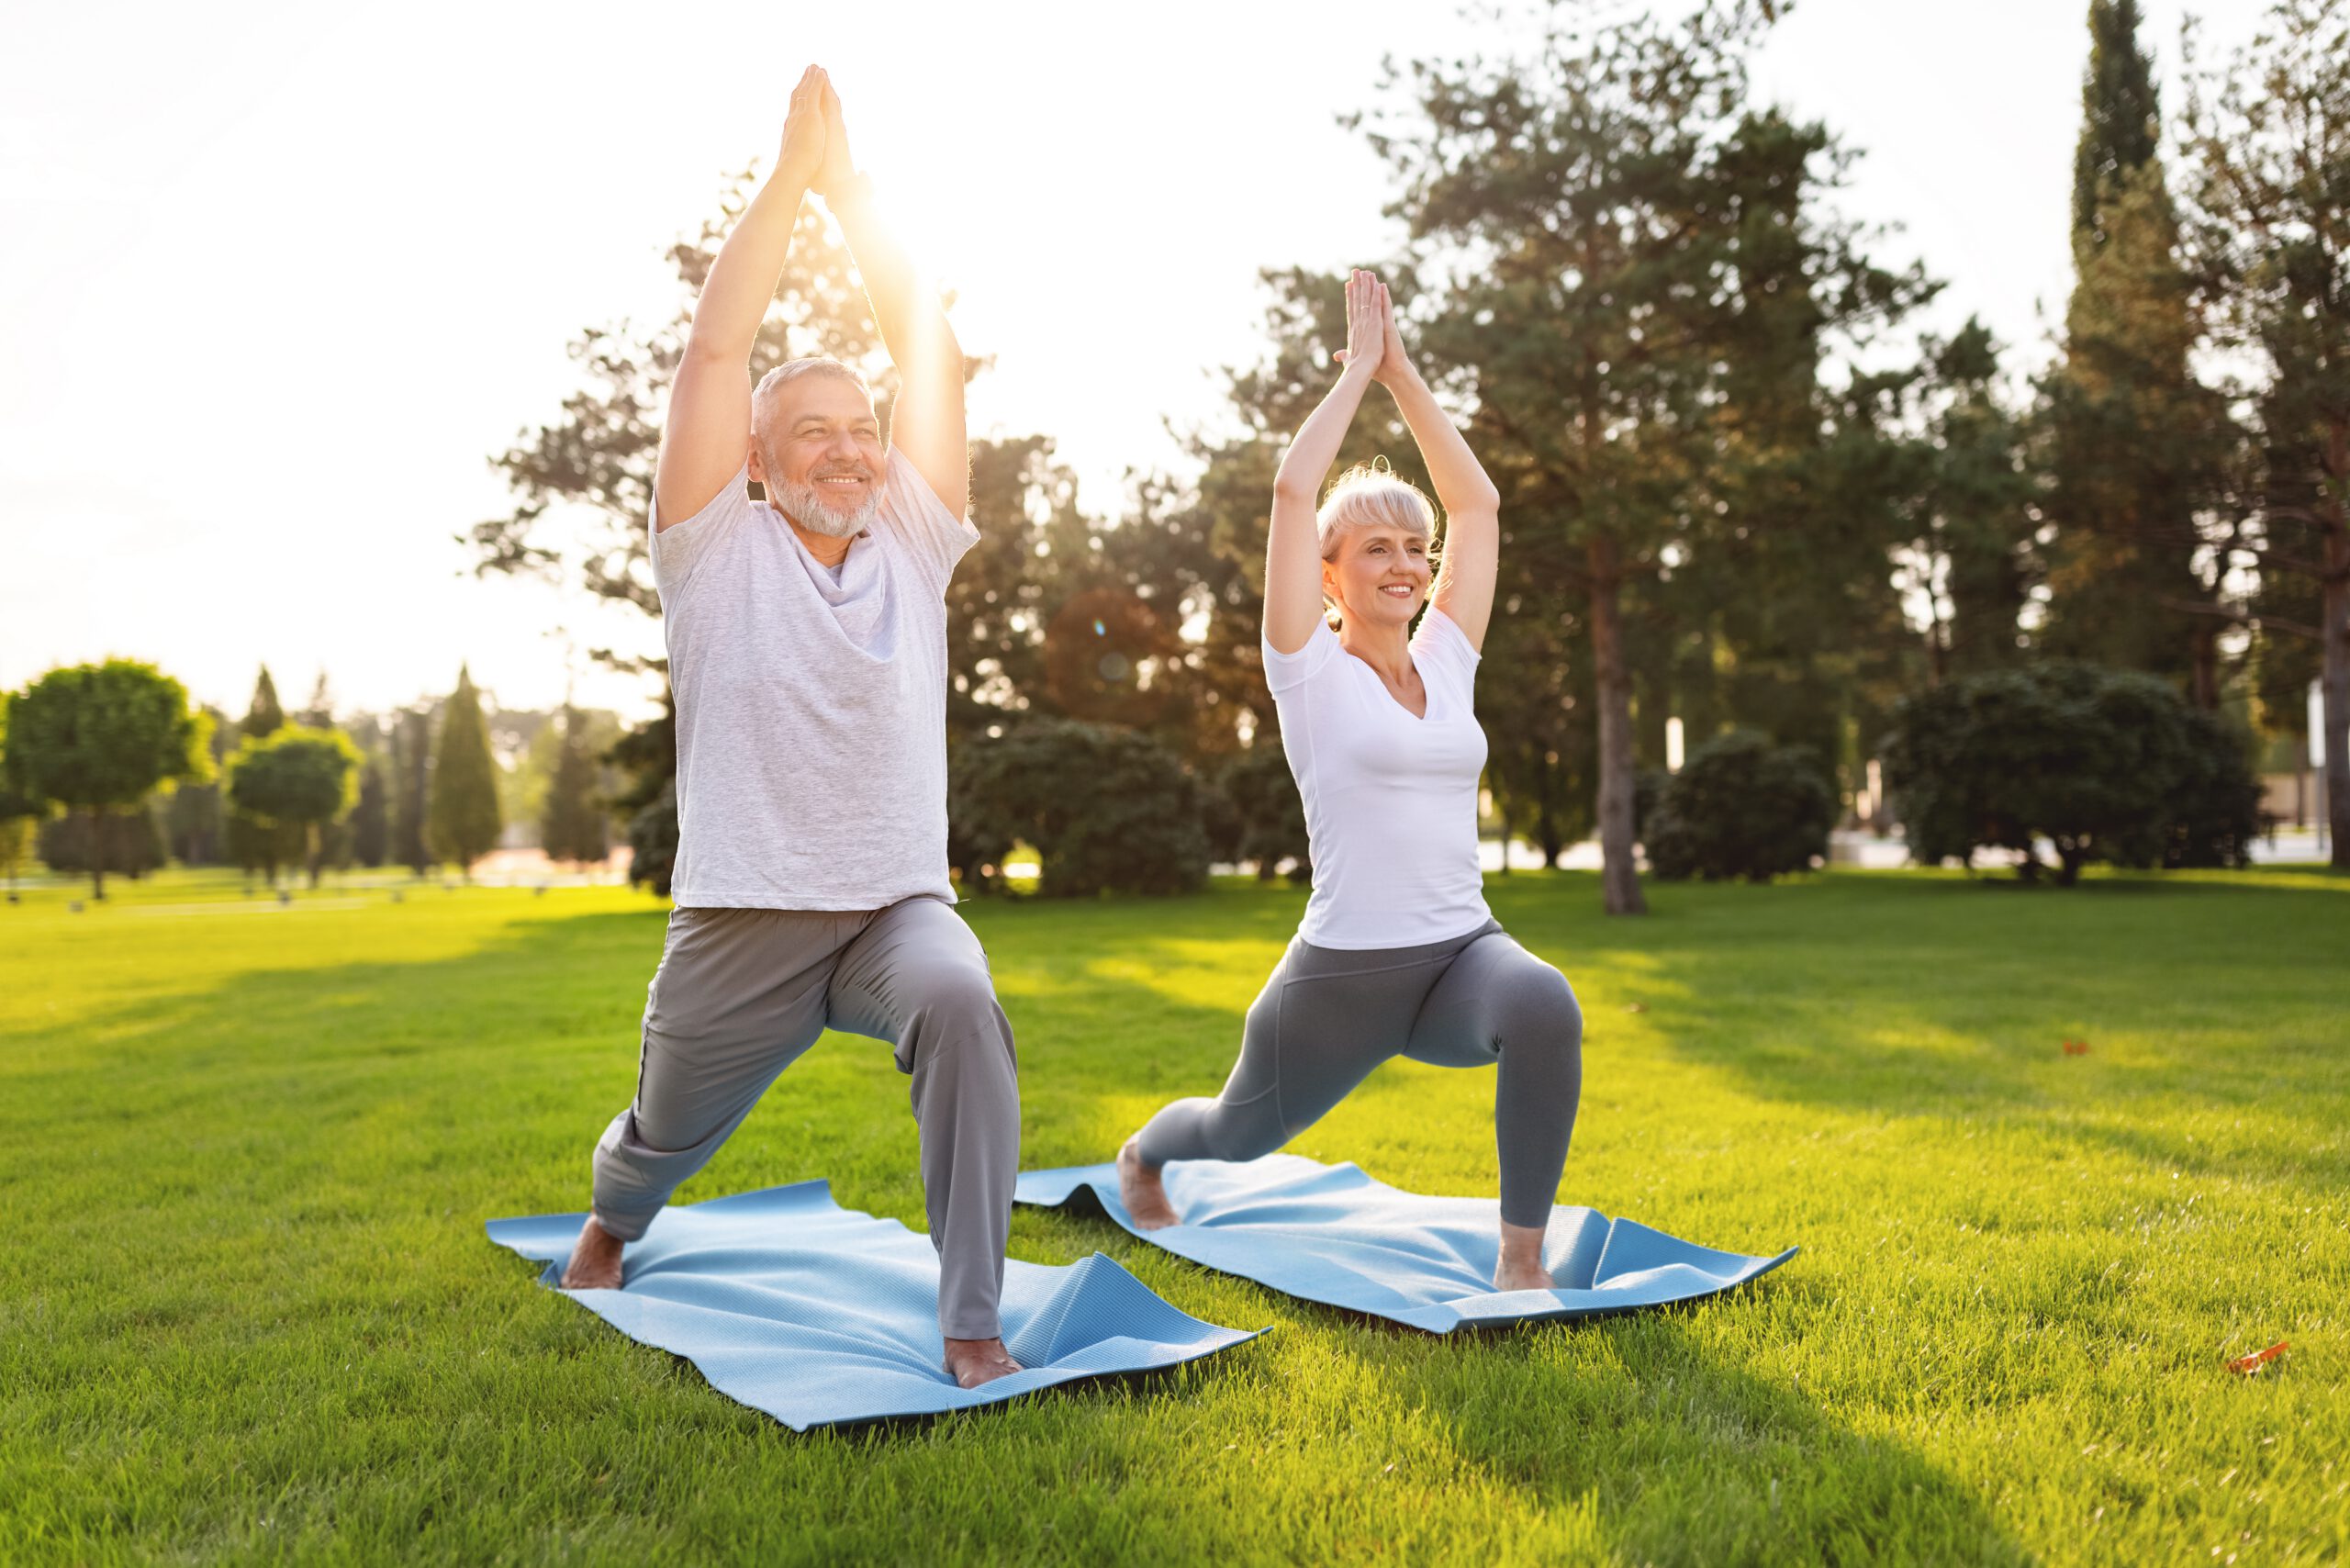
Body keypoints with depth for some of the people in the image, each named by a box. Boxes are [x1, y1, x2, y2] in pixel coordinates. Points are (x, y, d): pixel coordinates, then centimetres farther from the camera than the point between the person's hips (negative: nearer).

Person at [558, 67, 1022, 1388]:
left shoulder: (914, 544, 7)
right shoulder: (718, 549, 1)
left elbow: (930, 346, 3)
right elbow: (715, 351, -8)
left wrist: (849, 183, 2)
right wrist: (791, 173, -7)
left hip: (897, 903, 1)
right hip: (743, 921, 0)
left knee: (961, 1001, -33)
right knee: (667, 1135, 18)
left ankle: (974, 1327, -24)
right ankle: (608, 1231, 57)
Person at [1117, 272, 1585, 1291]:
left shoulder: (1445, 661, 8)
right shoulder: (1311, 671, -5)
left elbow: (1477, 501, 9)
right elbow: (1293, 489, -13)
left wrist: (1403, 374, 9)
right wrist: (1357, 370, -2)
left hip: (1463, 951, 3)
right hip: (1344, 969, -3)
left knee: (1545, 1007, -33)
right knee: (1244, 1133, 21)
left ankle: (1521, 1259, -18)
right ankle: (1143, 1155, 58)